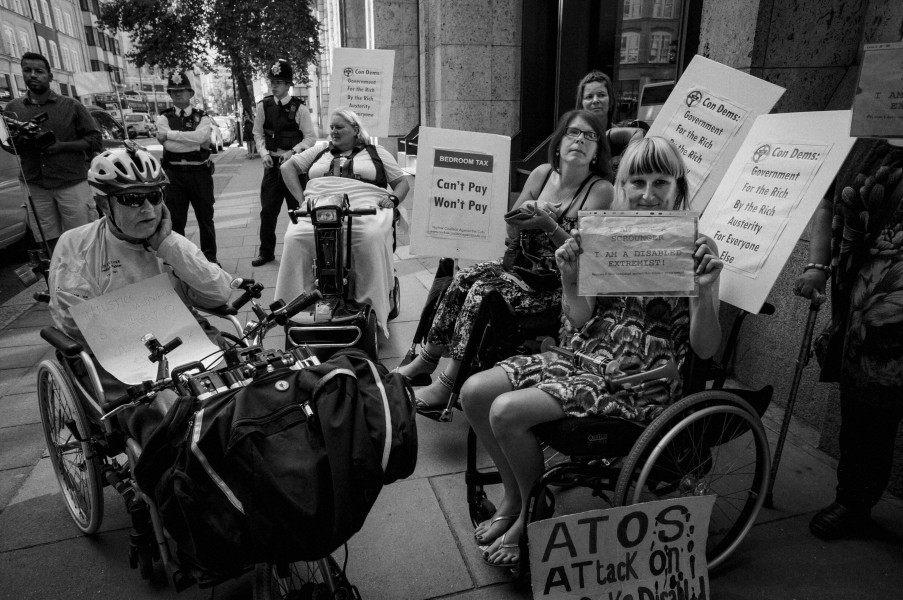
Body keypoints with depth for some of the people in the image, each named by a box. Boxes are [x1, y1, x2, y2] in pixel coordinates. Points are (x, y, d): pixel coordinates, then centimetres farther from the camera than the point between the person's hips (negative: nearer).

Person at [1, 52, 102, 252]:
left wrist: (61, 146, -13)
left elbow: (94, 140, 2)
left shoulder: (71, 106, 4)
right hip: (34, 186, 3)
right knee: (50, 243, 6)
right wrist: (18, 143, -6)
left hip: (71, 183, -3)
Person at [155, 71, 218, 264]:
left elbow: (200, 136, -16)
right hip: (173, 173, 0)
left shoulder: (202, 117, 5)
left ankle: (210, 256, 21)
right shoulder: (164, 117, 5)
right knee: (175, 219, 6)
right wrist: (195, 144, -13)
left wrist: (169, 134, -12)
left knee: (205, 217, 8)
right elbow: (169, 145, -11)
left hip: (200, 172, 0)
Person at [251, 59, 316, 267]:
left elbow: (310, 138, -5)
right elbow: (258, 133, 10)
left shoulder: (299, 108, -5)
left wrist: (292, 152, -17)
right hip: (272, 162, 3)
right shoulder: (264, 106, 4)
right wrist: (264, 153, -6)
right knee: (268, 209, 5)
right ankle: (266, 251, 17)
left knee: (297, 208, 4)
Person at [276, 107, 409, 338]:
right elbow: (288, 166, 26)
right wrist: (301, 198, 10)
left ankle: (373, 308, -31)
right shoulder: (320, 150, 29)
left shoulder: (376, 153, 22)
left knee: (372, 237, -38)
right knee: (295, 239, -28)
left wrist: (393, 198, -3)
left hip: (363, 206, -2)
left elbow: (402, 181, 19)